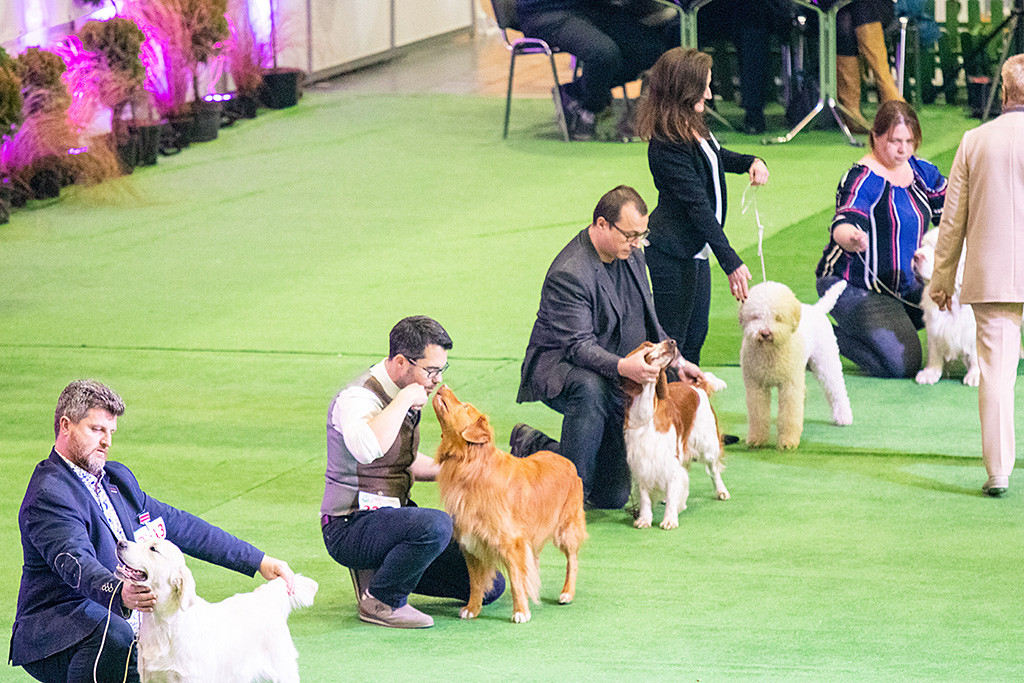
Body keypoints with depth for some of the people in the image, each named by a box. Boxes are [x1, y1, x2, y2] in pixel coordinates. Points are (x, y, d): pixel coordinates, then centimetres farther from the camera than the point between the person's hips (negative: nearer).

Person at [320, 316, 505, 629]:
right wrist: (404, 400, -33)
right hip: (351, 528, -9)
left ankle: (381, 571, 13)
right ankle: (381, 600, -15)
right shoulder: (358, 398, -20)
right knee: (436, 525, -38)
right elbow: (366, 450, -45)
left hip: (393, 515, 9)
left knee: (490, 586, 4)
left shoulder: (401, 395, 9)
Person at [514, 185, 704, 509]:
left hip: (614, 380, 7)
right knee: (591, 390, -45)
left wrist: (677, 361, 10)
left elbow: (648, 321, 17)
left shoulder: (631, 254, 2)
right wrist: (623, 367, -46)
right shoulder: (569, 273, -25)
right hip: (557, 367, -7)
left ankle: (532, 445, 27)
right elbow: (578, 347, -30)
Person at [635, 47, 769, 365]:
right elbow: (698, 206, -27)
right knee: (671, 338, -3)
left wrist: (751, 162, 6)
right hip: (673, 252, -10)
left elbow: (716, 156, 27)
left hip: (695, 250, 10)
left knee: (695, 334, 17)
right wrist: (731, 263, -29)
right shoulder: (667, 143, -24)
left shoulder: (692, 126, 5)